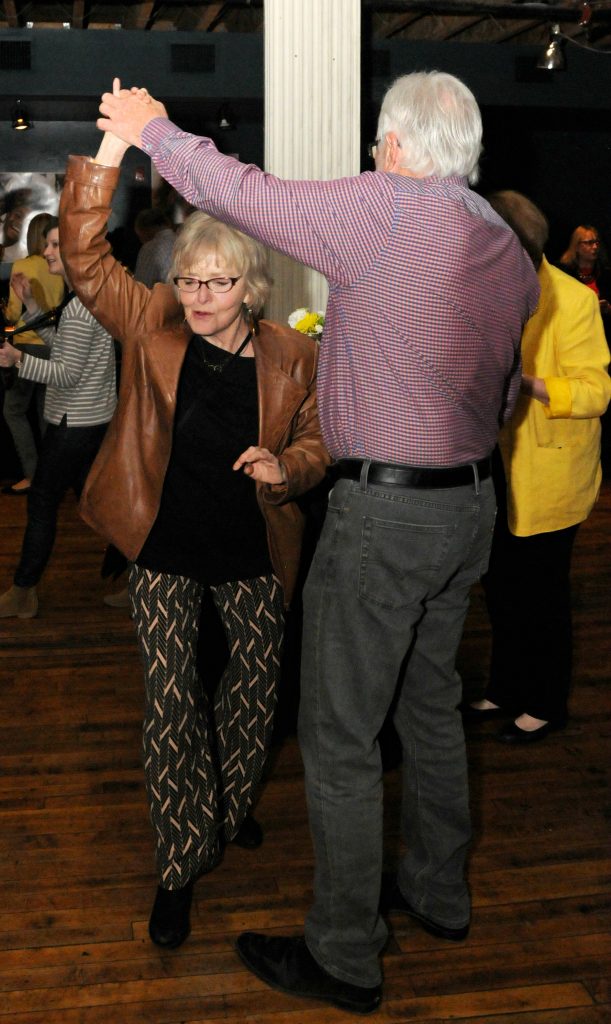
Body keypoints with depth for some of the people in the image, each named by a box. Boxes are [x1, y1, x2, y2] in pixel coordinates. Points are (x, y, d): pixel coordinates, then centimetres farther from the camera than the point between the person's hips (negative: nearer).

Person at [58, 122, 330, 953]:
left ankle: (230, 809, 45)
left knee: (255, 695, 16)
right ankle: (181, 864, 17)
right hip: (166, 551, -1)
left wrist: (286, 469, -20)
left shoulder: (292, 357, -8)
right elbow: (85, 261, -15)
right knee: (169, 705, 1)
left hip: (254, 555, 1)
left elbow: (317, 442, 3)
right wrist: (107, 158, -25)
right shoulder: (152, 327, -8)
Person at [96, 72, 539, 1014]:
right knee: (431, 702, 22)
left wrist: (155, 130, 8)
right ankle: (439, 894, 38)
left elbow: (242, 192, -9)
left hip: (384, 512, -8)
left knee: (339, 736, 3)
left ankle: (345, 957, 15)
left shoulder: (384, 211, -16)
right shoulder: (510, 248, 8)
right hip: (472, 503, 9)